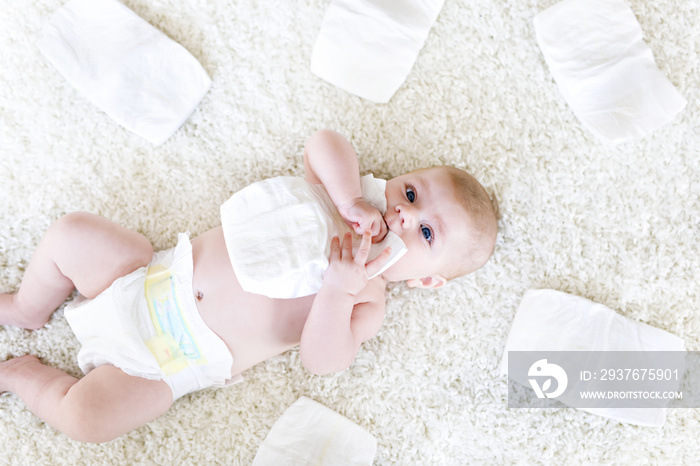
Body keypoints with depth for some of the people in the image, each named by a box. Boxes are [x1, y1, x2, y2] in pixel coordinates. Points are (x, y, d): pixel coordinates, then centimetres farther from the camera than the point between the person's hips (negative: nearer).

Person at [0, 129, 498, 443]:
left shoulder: (366, 305, -11)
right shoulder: (336, 191, 0)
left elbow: (322, 360, -24)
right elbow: (324, 143, -15)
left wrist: (338, 290, -39)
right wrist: (350, 197, -28)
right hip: (162, 271, 4)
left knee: (85, 415, -19)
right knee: (70, 232, 0)